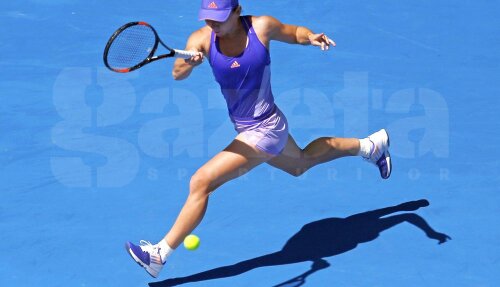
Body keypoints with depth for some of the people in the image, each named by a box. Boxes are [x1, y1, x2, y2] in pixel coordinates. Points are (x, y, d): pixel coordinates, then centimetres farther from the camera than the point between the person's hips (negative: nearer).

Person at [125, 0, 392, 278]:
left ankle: (160, 255, -4)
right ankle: (370, 145, 57)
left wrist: (312, 37, -20)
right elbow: (178, 74, -29)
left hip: (265, 129, -7)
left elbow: (296, 32, 1)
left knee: (201, 182, -16)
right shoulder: (202, 39, -13)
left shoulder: (261, 26, -19)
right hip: (247, 129, 7)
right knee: (301, 163, 35)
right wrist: (187, 64, -52)